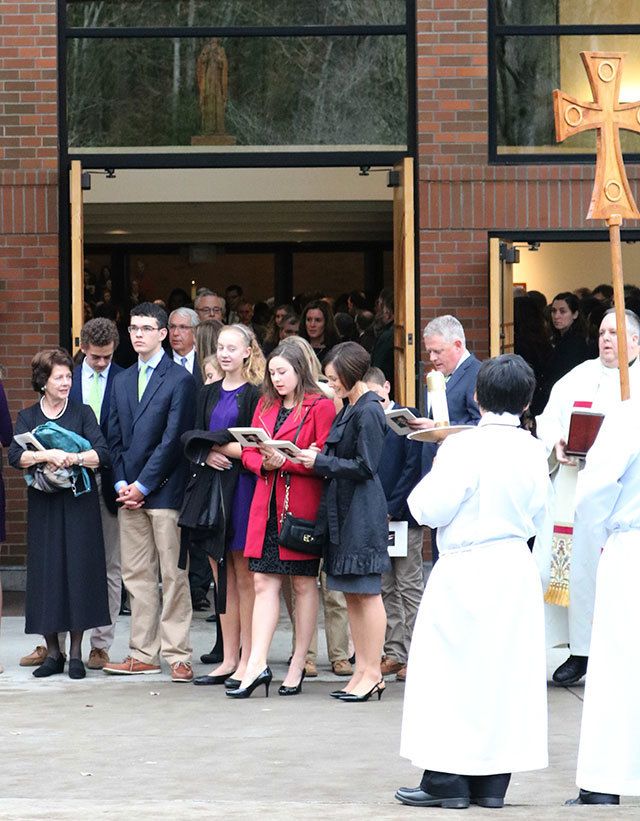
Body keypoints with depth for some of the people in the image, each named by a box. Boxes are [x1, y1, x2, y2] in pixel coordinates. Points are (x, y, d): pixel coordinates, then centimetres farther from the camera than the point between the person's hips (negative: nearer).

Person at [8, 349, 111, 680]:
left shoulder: (82, 413, 6)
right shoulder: (28, 417, 8)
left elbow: (102, 454, -6)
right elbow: (15, 456, -7)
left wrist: (73, 458, -21)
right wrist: (47, 455, -22)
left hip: (78, 503, -1)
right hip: (43, 504, 1)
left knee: (79, 569, -3)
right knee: (45, 571, -1)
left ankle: (76, 653, 3)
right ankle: (53, 652, 8)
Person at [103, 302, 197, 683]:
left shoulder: (180, 380, -5)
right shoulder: (122, 381, 17)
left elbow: (173, 440, -10)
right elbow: (116, 437, 16)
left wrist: (142, 485, -11)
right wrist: (122, 484, 2)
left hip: (164, 491, -6)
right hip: (130, 492, 6)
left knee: (173, 576, -4)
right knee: (137, 576, 8)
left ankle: (178, 655, -1)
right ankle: (143, 655, 12)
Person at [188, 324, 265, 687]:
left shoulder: (255, 395, -5)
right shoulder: (208, 394, 15)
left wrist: (213, 442, -8)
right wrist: (209, 453, -9)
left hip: (242, 487, -6)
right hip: (212, 484, 6)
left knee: (245, 579, -3)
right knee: (222, 578, 9)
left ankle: (248, 660, 0)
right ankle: (229, 660, 13)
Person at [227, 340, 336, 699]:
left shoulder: (320, 406, -5)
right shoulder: (266, 405, 16)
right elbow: (249, 452, 14)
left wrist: (285, 461, -18)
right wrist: (264, 463, -7)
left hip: (303, 506, -6)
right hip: (267, 505, 6)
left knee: (304, 584, 3)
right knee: (264, 582, -1)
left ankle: (298, 665, 10)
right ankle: (257, 665, -4)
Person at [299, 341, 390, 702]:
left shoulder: (369, 412, -14)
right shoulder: (350, 409, 15)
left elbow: (365, 466, -17)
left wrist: (321, 462, -13)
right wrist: (320, 456, 4)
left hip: (362, 511, -10)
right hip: (344, 509, 10)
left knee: (367, 593, -4)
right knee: (352, 594, 11)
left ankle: (373, 673, 1)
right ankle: (362, 671, 16)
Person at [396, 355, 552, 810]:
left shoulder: (464, 447, -14)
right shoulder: (534, 451, 2)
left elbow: (431, 510, -14)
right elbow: (541, 520, 9)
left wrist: (425, 484, 5)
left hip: (467, 568, -5)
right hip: (517, 568, 5)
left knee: (451, 670, 3)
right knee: (508, 672, 9)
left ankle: (447, 780, 3)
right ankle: (493, 781, 13)